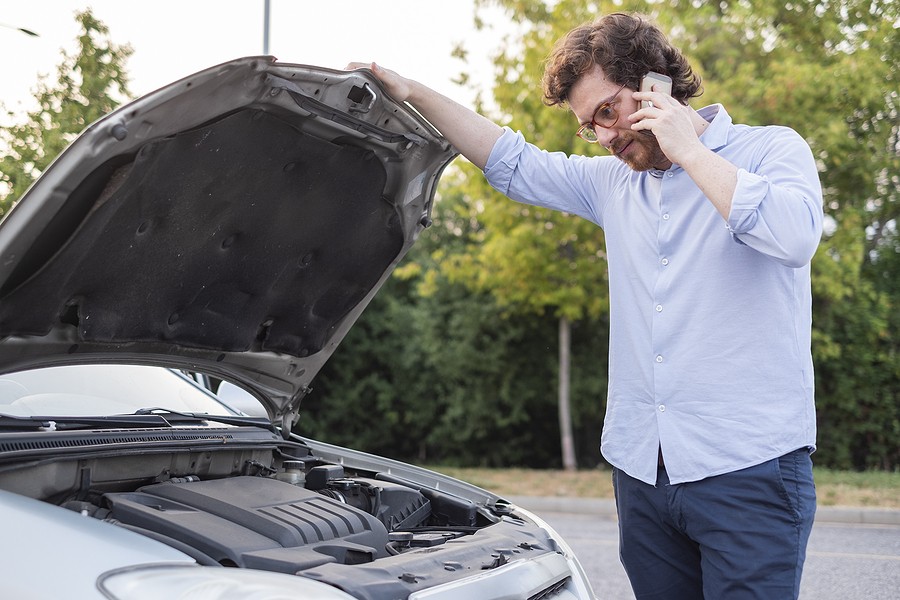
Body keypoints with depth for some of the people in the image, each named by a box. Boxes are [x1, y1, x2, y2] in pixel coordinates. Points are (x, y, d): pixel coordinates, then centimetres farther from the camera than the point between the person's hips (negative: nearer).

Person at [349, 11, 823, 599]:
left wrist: (689, 150, -14)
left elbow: (795, 234, -21)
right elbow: (513, 163, 21)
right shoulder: (612, 182, 16)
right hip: (642, 469, 6)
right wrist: (413, 93, 17)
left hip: (749, 469, -5)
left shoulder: (771, 150, -1)